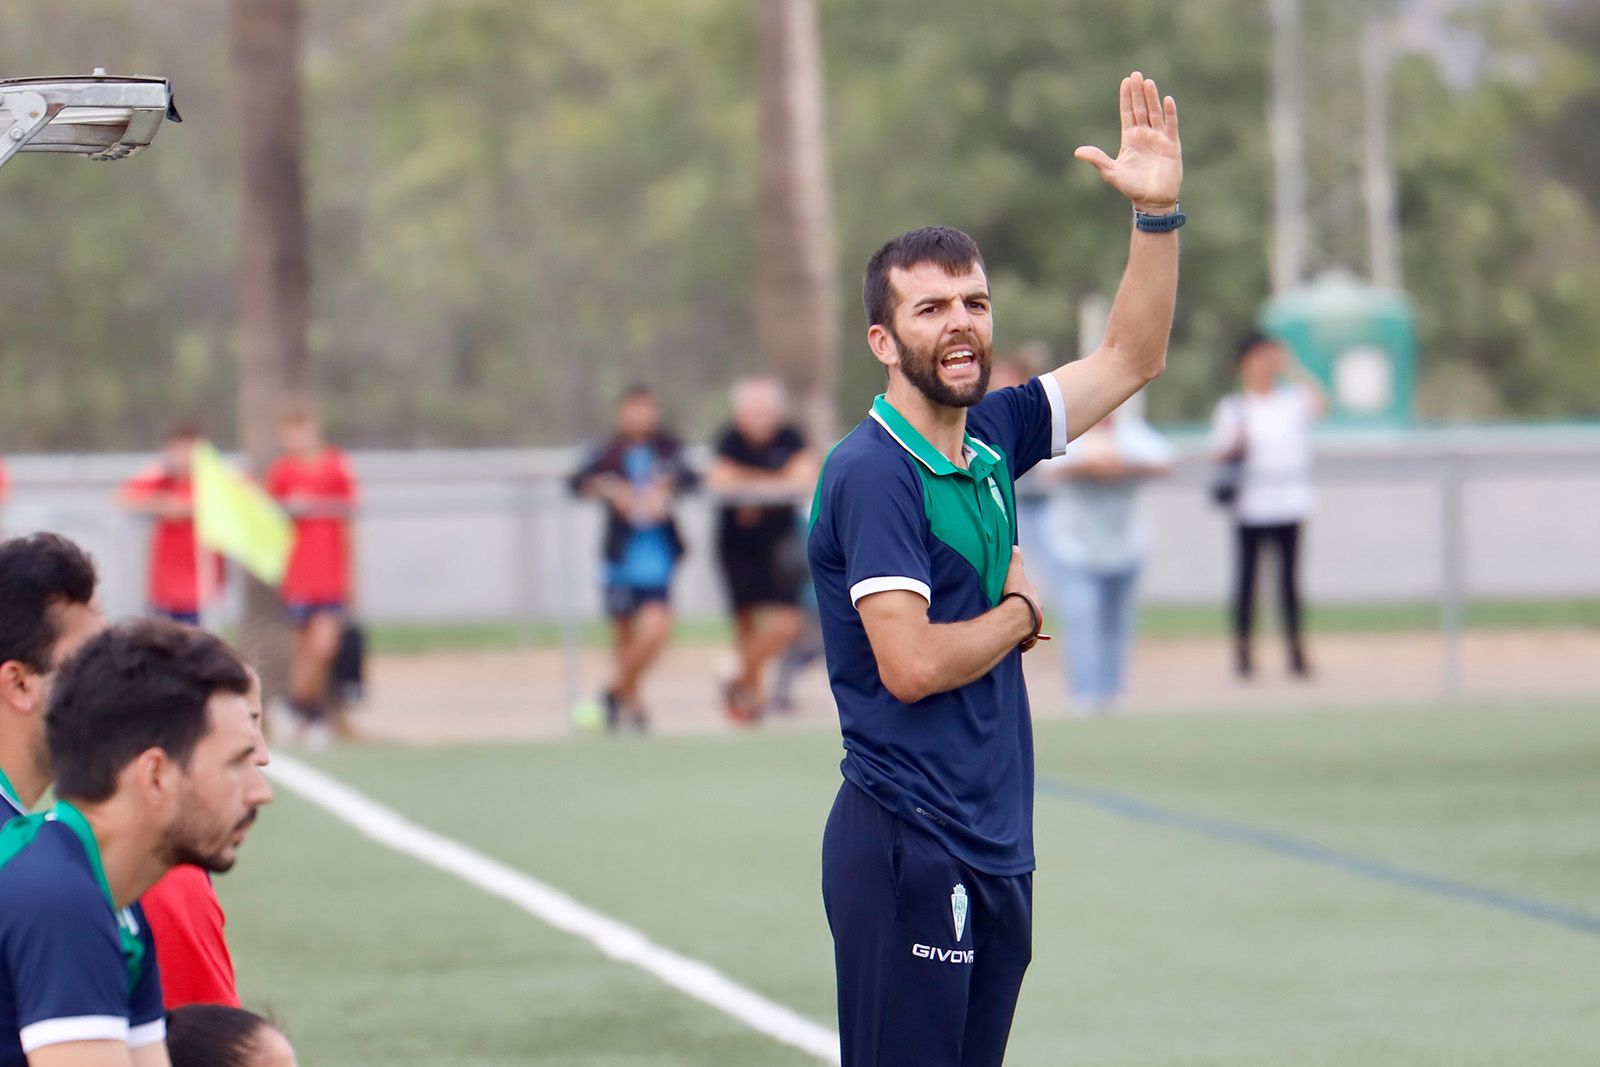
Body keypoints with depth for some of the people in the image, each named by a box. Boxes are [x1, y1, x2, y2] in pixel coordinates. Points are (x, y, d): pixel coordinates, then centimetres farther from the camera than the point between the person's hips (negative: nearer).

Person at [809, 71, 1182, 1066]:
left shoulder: (991, 437, 10)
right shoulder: (871, 472, -13)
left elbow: (1131, 359, 21)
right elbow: (912, 665, -21)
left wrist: (1159, 213, 9)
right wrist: (1020, 612, -4)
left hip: (994, 853, 8)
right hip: (911, 855, -8)